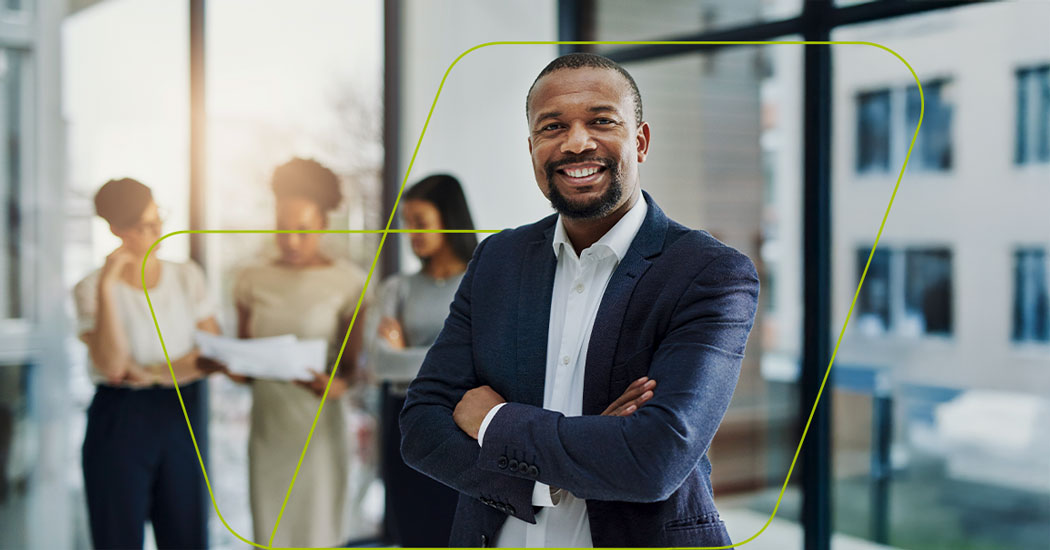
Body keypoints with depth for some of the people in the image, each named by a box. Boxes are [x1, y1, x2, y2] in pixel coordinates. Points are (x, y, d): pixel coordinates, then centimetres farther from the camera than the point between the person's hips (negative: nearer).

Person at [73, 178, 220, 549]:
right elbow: (112, 364, -19)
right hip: (120, 420, -3)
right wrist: (106, 287, -21)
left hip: (185, 417, 3)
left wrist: (157, 372, -13)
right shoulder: (92, 289, -6)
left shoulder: (187, 277, 4)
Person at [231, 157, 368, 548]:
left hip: (318, 426, -3)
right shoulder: (253, 281, 7)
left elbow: (355, 362, -3)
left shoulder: (347, 282, -3)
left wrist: (338, 384, -25)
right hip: (268, 423, 3)